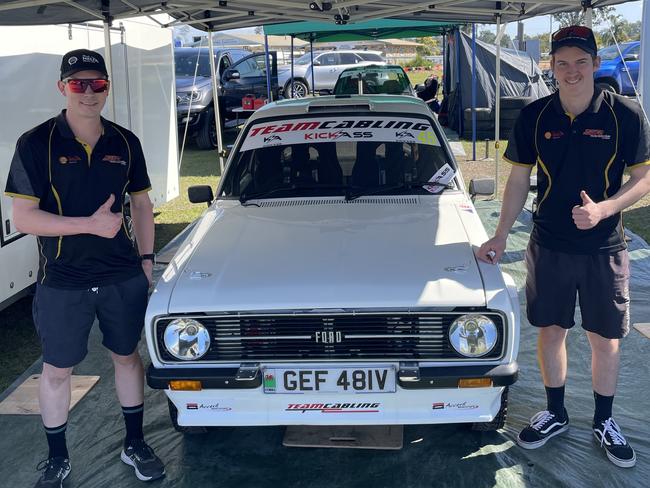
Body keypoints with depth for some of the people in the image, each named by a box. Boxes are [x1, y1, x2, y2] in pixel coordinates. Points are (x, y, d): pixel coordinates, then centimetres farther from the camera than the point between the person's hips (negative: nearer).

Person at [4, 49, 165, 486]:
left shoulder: (125, 143, 1)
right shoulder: (37, 144, -10)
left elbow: (141, 204, 11)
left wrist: (147, 259, 5)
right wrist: (91, 224, -22)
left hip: (123, 277, 3)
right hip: (62, 282, -2)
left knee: (127, 356, 15)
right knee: (57, 370, 11)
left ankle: (135, 444, 34)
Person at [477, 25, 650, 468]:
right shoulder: (535, 117, -4)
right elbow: (519, 179, 3)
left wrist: (603, 209, -23)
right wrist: (500, 236, 2)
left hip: (604, 248, -1)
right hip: (549, 246, 2)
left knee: (605, 339, 10)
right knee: (551, 331, 12)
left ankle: (604, 422, 30)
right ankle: (555, 414, 32)